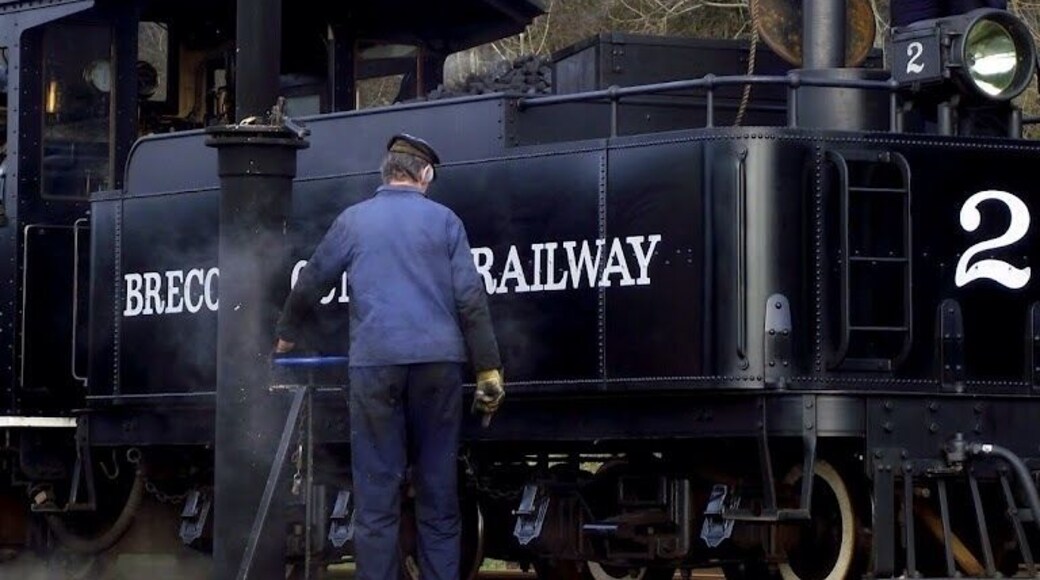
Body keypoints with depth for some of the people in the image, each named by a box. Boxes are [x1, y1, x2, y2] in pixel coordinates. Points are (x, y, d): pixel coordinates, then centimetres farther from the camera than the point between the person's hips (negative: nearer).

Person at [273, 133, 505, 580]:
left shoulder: (354, 220, 11)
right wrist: (489, 370, 2)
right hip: (437, 361, 0)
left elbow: (309, 285, 20)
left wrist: (286, 336, 37)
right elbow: (471, 299, 1)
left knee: (376, 493, 0)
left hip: (375, 362, 0)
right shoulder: (443, 220, 8)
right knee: (438, 491, 6)